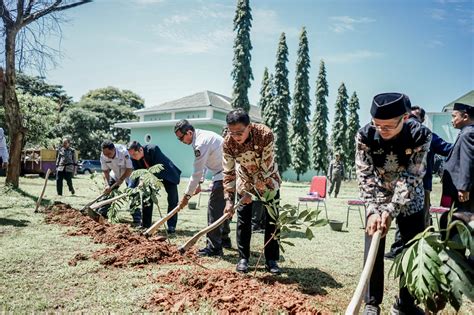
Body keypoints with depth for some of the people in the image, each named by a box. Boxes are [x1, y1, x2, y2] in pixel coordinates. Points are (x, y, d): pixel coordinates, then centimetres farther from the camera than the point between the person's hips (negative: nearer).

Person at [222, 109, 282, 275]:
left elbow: (265, 168, -29)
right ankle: (243, 258, 12)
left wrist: (252, 193, -28)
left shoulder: (265, 134, -35)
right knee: (243, 220, -1)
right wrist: (228, 199, -24)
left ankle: (271, 260, 11)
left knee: (271, 220, 0)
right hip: (245, 180, 2)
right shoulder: (228, 142, -26)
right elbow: (228, 172, -18)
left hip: (268, 180, -1)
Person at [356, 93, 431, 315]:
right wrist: (373, 210, -32)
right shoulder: (365, 135, -22)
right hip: (378, 200, 0)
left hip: (409, 201, 0)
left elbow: (411, 177, -26)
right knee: (373, 252, -3)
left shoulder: (421, 135, -25)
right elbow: (364, 175, -22)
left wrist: (391, 211, -34)